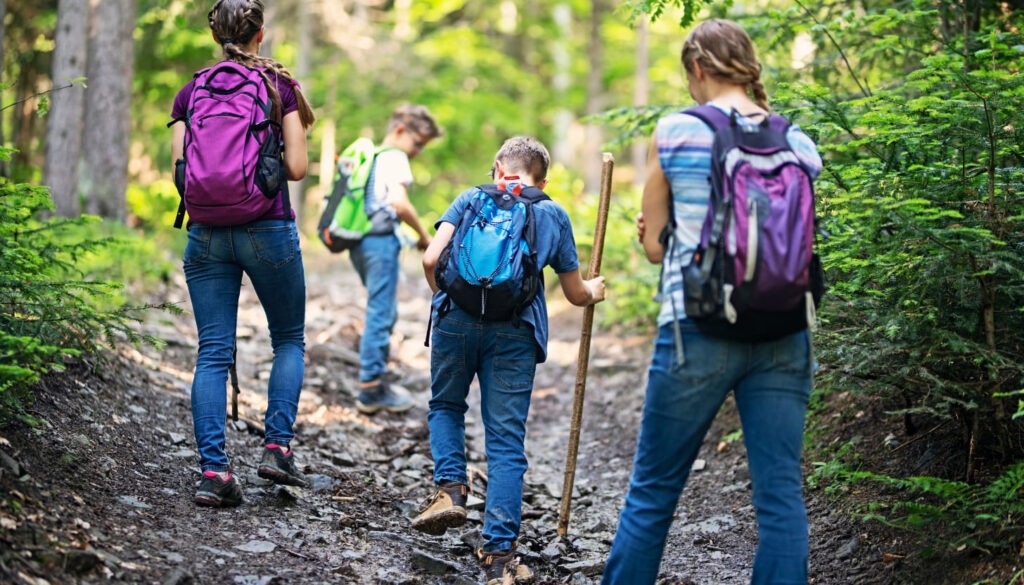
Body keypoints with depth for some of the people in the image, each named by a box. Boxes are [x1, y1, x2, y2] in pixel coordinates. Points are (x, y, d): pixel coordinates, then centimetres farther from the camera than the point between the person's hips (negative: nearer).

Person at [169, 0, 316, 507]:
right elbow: (297, 168, -5)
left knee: (213, 352, 3)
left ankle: (213, 470, -5)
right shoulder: (280, 85, 0)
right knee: (289, 339, 16)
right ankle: (277, 447, 4)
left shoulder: (190, 92, 7)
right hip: (268, 228, -2)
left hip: (207, 232, 2)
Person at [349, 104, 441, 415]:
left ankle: (376, 378, 21)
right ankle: (371, 388, -4)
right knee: (381, 314, -6)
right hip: (381, 240, -9)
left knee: (383, 313, 17)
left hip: (359, 239, 9)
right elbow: (400, 203, -20)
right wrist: (423, 234, -9)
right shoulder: (394, 157, -7)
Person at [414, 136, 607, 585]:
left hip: (457, 319, 0)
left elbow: (431, 259, 4)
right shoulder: (553, 215, 19)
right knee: (506, 442, 2)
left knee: (445, 406, 25)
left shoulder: (471, 199, 16)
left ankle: (450, 487, 4)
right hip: (515, 329, 0)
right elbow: (576, 295, 20)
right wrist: (595, 291, 44)